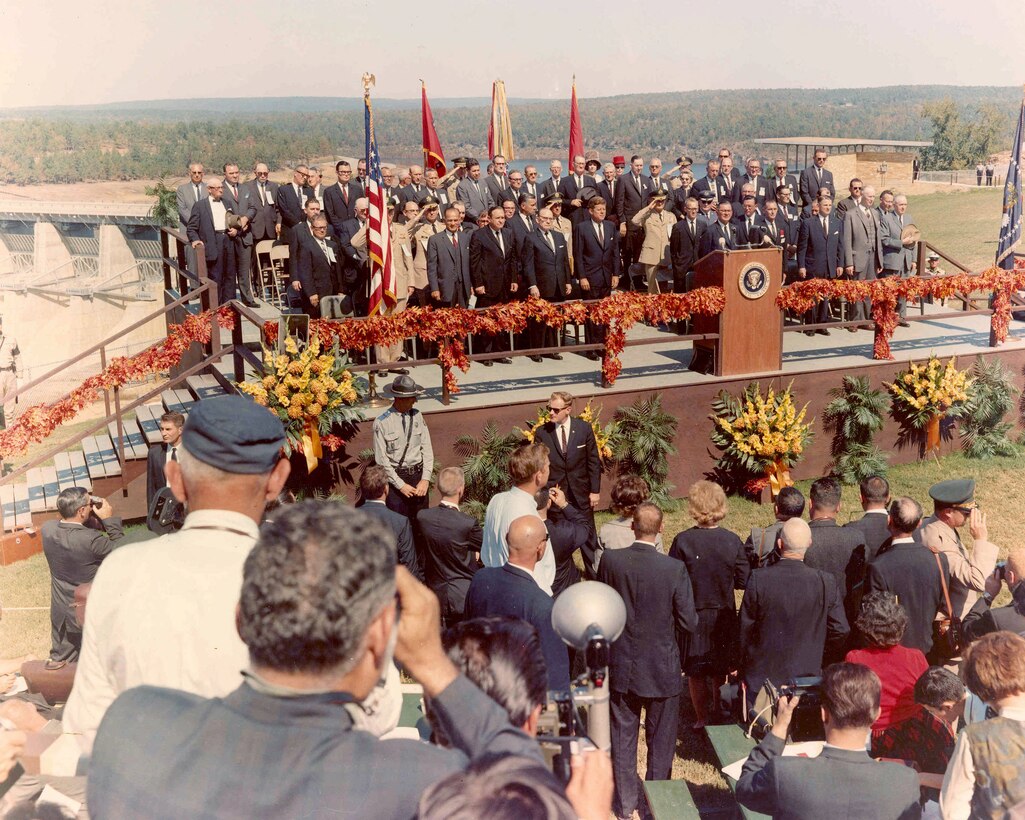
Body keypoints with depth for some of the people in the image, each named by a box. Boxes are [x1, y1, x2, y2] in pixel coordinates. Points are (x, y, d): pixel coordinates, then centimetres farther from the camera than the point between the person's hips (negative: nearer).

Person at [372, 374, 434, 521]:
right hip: (395, 476, -4)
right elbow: (381, 459, -9)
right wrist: (400, 485, -10)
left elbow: (427, 449, 3)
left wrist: (425, 479, -6)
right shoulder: (382, 422, -11)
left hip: (419, 476, 4)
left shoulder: (417, 416, 1)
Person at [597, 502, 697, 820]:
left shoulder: (610, 560, -15)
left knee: (623, 737, 17)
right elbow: (688, 622, -14)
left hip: (621, 665, 2)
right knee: (661, 740, 17)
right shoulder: (675, 569, -20)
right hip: (662, 669, -2)